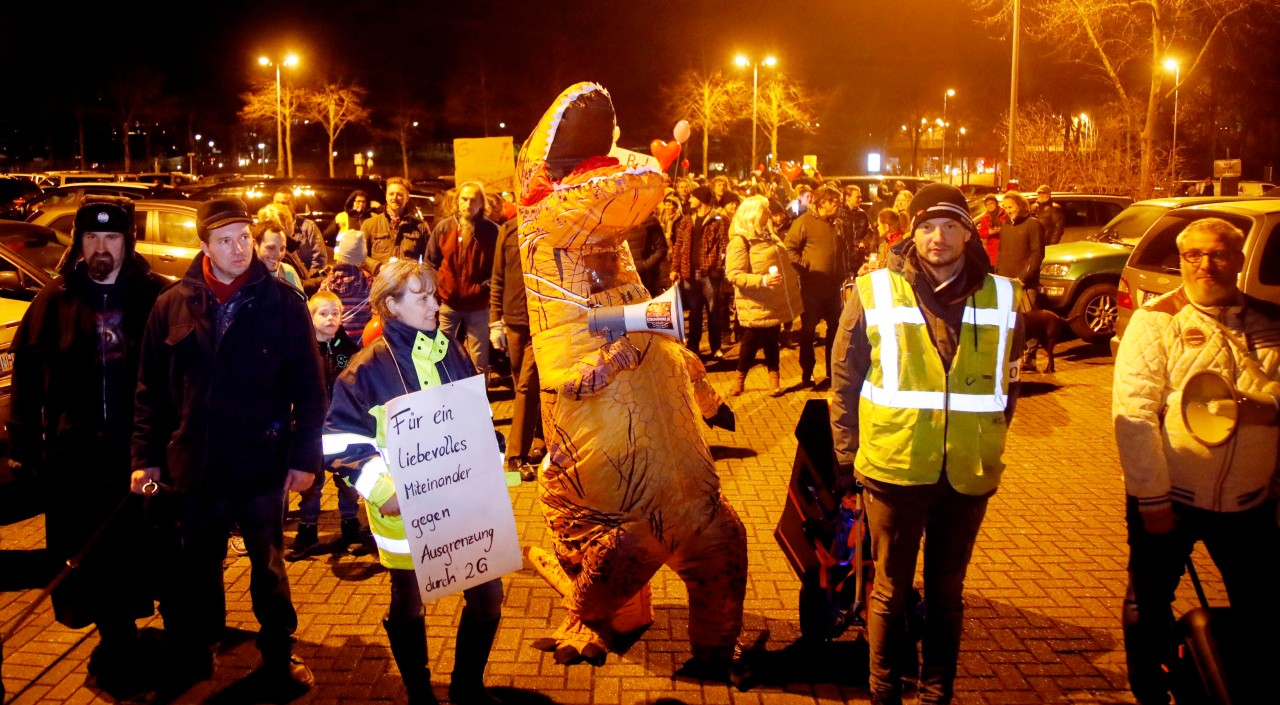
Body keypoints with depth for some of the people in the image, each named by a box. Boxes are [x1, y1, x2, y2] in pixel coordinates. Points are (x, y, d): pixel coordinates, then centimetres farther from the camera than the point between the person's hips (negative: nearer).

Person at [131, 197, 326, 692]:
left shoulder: (282, 302, -6)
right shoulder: (172, 306, 0)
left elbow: (309, 387, -5)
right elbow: (151, 390, 5)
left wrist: (306, 456, -8)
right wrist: (147, 456, 2)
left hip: (262, 464, -2)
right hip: (193, 465, 2)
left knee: (269, 568, 14)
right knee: (196, 572, 16)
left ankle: (278, 658, 30)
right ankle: (191, 659, 33)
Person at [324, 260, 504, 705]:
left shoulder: (452, 354, 6)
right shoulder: (369, 367, -7)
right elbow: (340, 438, -10)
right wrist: (380, 489, -19)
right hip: (403, 506, -3)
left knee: (487, 593, 5)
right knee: (408, 604, 11)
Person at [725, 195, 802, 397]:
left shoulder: (768, 234, 12)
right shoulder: (740, 239, -16)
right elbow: (734, 275, -22)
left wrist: (793, 281, 21)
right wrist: (762, 280, -31)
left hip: (774, 301, 7)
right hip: (756, 304, -7)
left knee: (772, 341, 13)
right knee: (752, 341, 4)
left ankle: (774, 378, 22)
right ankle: (740, 378, 22)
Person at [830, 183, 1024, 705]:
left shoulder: (1002, 297, 2)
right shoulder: (874, 293, -5)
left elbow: (1009, 382, 13)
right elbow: (844, 384, 0)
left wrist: (989, 443, 9)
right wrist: (848, 459, 0)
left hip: (969, 474, 2)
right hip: (895, 468, -2)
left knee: (947, 591, 17)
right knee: (890, 590, 12)